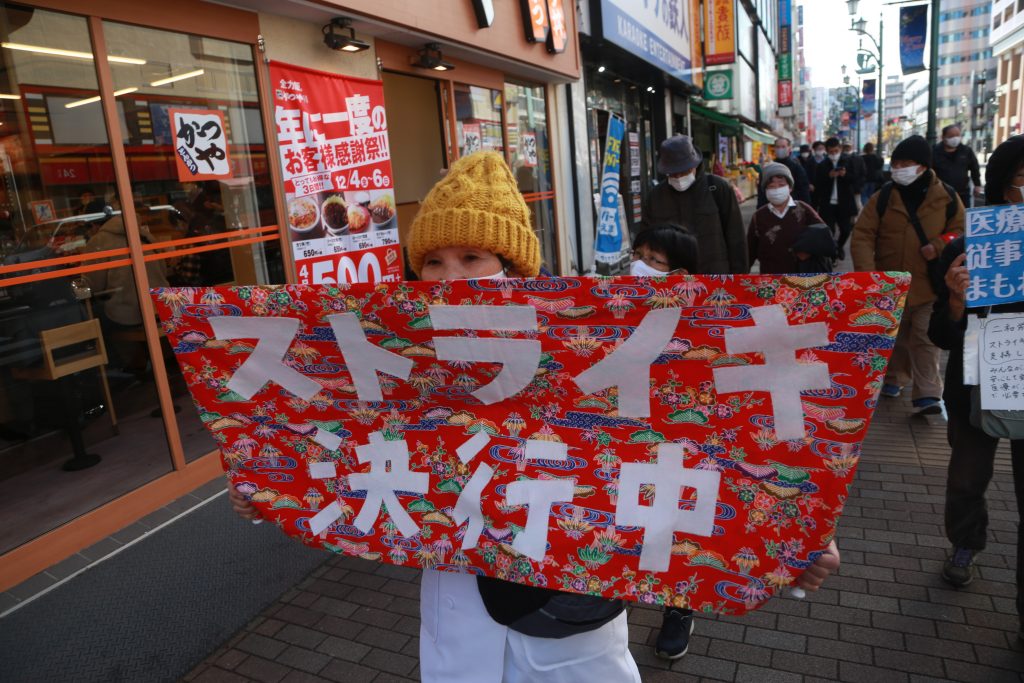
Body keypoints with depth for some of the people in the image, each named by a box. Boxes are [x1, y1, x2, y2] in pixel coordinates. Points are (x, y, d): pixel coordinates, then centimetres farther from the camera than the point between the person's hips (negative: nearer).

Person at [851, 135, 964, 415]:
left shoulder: (946, 198, -3)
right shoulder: (883, 197, -4)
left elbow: (960, 231, 6)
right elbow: (862, 235, -7)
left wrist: (938, 246, -15)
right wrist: (866, 271, -18)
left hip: (929, 285, -1)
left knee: (925, 339, -3)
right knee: (894, 337, 17)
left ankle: (927, 395, -3)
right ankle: (894, 377, 37)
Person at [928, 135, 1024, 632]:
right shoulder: (965, 251, -10)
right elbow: (942, 338, -9)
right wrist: (956, 301, -29)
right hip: (975, 390, 0)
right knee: (967, 481, 18)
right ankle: (964, 546, 46)